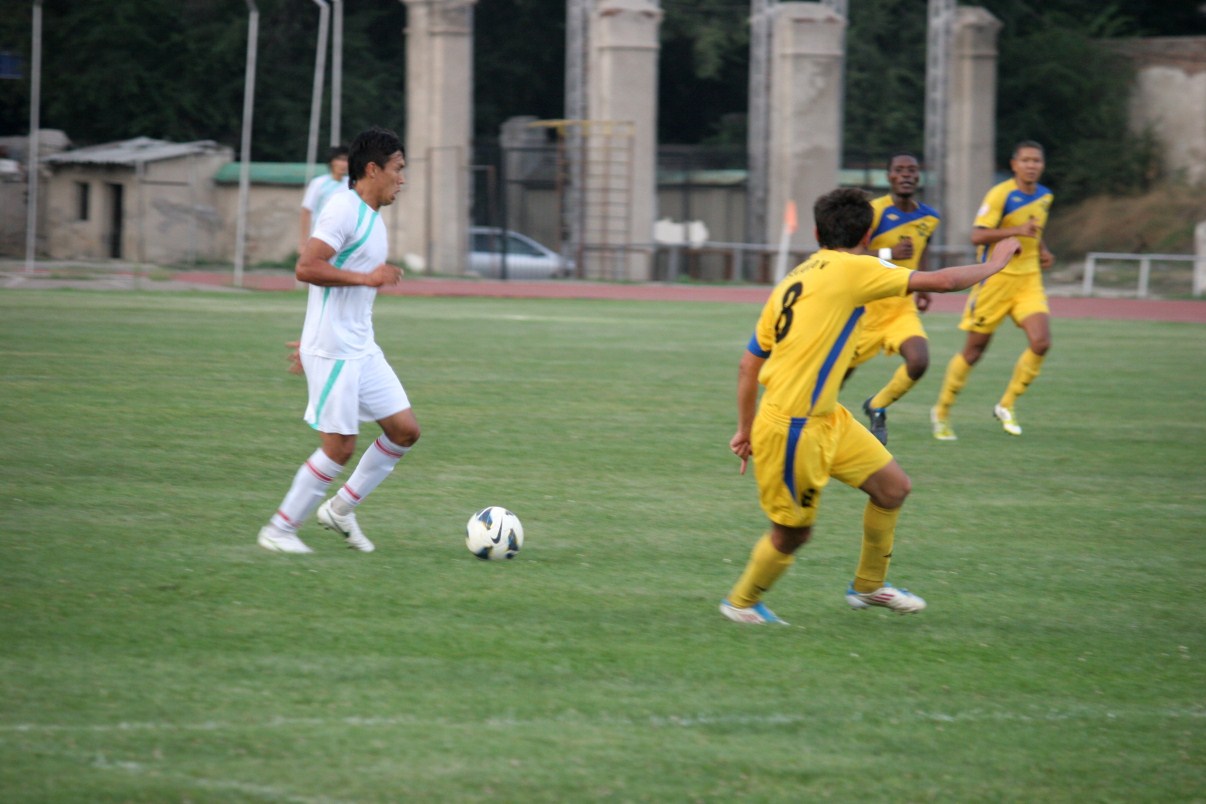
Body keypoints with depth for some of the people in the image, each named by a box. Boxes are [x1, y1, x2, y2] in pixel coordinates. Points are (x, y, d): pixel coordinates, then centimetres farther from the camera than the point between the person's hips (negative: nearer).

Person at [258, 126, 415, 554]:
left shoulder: (371, 218, 16)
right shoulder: (344, 209, -14)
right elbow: (307, 268, -23)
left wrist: (311, 344, 26)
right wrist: (367, 278, -20)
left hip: (362, 349, 9)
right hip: (332, 351, -9)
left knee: (404, 430, 5)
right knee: (339, 446, -8)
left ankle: (342, 508, 17)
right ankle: (279, 530, 4)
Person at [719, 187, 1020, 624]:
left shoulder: (794, 280, 11)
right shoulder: (851, 269, -13)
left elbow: (748, 363, 13)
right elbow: (941, 281, -12)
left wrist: (746, 429, 20)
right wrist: (993, 264, 5)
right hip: (794, 429, -9)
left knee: (893, 486, 13)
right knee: (792, 532, 6)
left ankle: (868, 585, 29)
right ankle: (741, 603, 27)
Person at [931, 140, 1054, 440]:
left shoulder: (1045, 197, 9)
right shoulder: (1001, 195, -14)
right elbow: (977, 236, -23)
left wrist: (1042, 252, 11)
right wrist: (1017, 230, -32)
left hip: (1029, 279, 5)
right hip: (996, 279, -5)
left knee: (1040, 343, -15)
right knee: (974, 351, 3)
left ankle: (1007, 405, 2)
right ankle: (942, 412, 20)